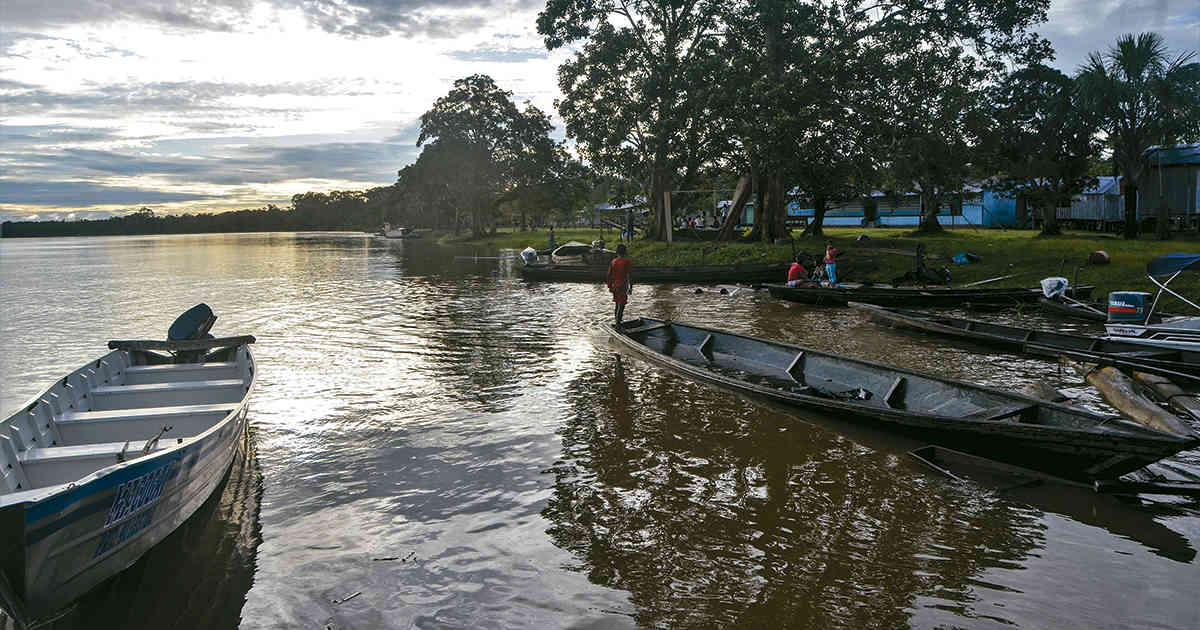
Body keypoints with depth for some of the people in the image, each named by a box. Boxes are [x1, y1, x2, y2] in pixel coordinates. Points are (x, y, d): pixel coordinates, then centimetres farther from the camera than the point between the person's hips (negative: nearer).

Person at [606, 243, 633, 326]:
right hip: (622, 286, -6)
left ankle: (617, 323, 25)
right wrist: (630, 287, -9)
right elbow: (629, 275, -14)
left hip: (614, 286, 6)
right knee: (621, 305, -4)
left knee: (617, 304, 18)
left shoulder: (613, 262, 3)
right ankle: (618, 325, -9)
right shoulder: (627, 262, -11)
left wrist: (609, 286, 15)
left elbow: (609, 275, 5)